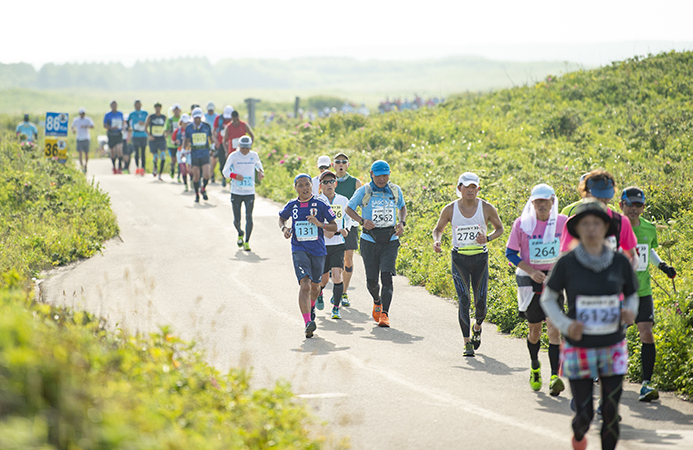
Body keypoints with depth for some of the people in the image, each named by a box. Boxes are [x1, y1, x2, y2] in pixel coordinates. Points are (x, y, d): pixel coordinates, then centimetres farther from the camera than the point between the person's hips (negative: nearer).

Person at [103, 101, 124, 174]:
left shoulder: (120, 114, 11)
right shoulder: (107, 115, 1)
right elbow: (105, 125, -2)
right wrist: (111, 128, -18)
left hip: (119, 135, 1)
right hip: (111, 135, -1)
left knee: (119, 150, -15)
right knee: (113, 152, 6)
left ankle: (120, 167, -16)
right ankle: (114, 167, 20)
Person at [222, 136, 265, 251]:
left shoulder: (254, 155, 3)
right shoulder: (233, 156, -4)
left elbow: (258, 164, 25)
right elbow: (225, 171, 0)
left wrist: (260, 171, 3)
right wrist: (235, 175, -20)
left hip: (250, 192, 1)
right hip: (236, 192, -1)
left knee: (249, 217, -10)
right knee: (237, 219, 2)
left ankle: (247, 242, 0)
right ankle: (240, 234, 35)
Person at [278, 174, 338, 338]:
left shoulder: (320, 205, -4)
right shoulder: (291, 206, 2)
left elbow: (334, 226, 0)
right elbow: (281, 218, 22)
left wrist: (320, 224, -19)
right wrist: (284, 228, 0)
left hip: (318, 250, 1)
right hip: (299, 250, -1)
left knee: (315, 285, 19)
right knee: (305, 284, -20)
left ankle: (311, 306, 54)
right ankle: (308, 323, -29)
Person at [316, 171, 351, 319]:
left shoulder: (343, 201, 3)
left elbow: (348, 217, 19)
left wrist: (346, 229, -1)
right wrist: (324, 231, -26)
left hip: (337, 245, 1)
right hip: (320, 245, -1)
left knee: (337, 275, -15)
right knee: (323, 279, 9)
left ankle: (336, 308, -3)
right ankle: (318, 293, 45)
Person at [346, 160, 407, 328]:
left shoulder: (395, 190, 6)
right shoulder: (363, 191, -2)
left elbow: (402, 207, 23)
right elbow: (349, 208, 6)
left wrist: (402, 223, 2)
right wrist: (362, 221, -13)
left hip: (390, 241, 1)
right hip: (370, 241, -1)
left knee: (386, 276, -15)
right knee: (372, 280, 4)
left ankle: (384, 314, -17)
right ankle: (377, 301, 37)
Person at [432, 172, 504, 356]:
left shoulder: (487, 208, -6)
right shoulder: (450, 209, -5)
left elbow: (499, 228, 8)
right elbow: (438, 229, 9)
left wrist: (488, 238, -13)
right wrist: (437, 241, -14)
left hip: (480, 259, 1)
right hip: (459, 259, -1)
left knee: (481, 304, 1)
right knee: (464, 299, -14)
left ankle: (477, 326, 36)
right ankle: (467, 342, -5)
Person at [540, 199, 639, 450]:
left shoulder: (620, 262, -5)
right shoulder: (567, 263, -11)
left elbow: (632, 297, 10)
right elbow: (548, 299, 1)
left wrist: (629, 312, -13)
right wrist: (565, 325, -15)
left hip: (613, 349, 2)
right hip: (579, 348, -1)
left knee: (610, 414, 1)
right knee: (584, 415, 3)